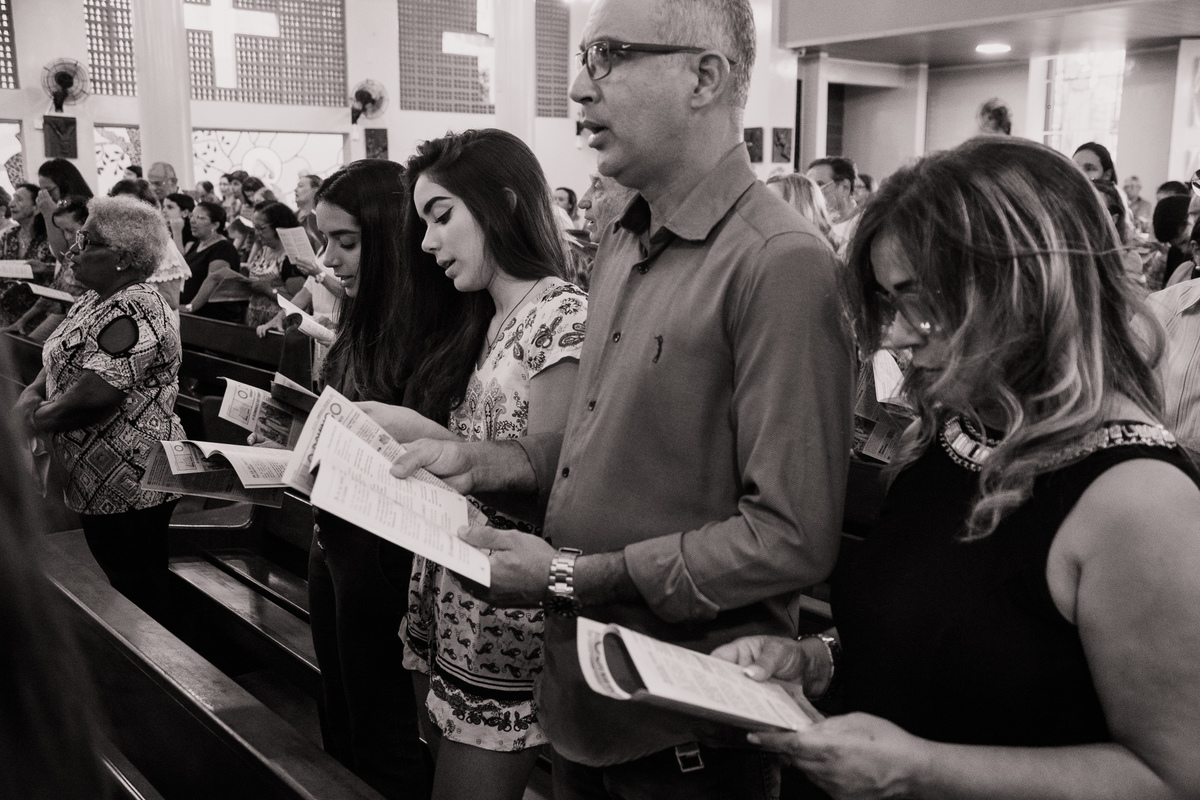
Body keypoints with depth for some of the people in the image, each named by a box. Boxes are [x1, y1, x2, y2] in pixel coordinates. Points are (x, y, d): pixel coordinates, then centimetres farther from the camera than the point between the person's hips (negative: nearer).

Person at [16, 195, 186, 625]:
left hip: (127, 484, -10)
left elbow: (93, 396, -27)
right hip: (96, 480, 10)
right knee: (118, 582, 22)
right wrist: (31, 393, -5)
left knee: (139, 592, 5)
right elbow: (58, 362, 16)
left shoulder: (134, 312, -22)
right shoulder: (92, 304, 11)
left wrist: (34, 419, -12)